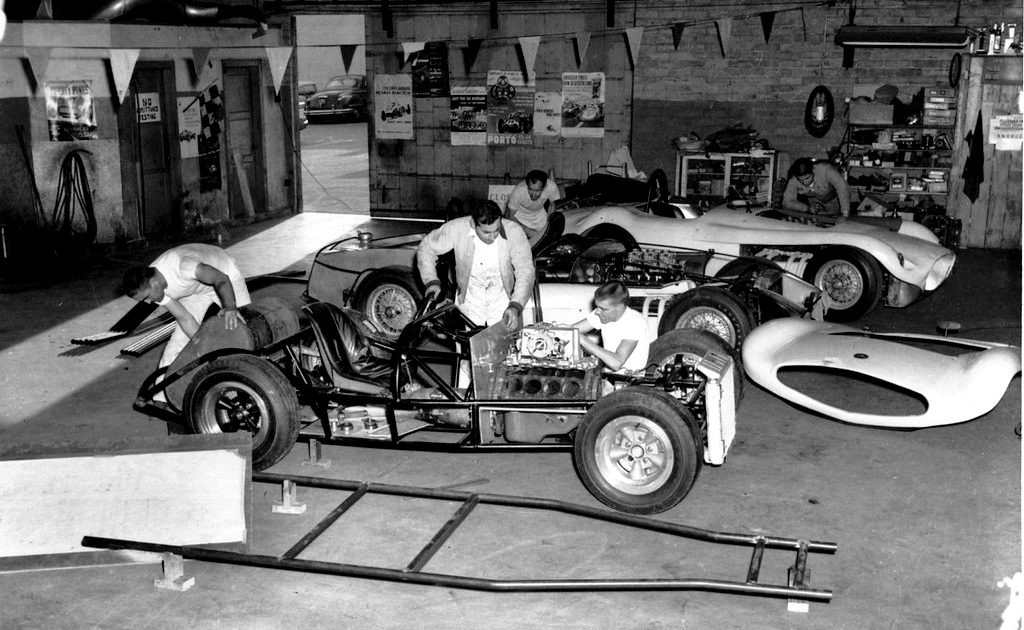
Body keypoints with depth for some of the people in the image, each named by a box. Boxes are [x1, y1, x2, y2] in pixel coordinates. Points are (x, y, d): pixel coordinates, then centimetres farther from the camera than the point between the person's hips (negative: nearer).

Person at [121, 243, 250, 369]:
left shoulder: (181, 265, -44)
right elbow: (184, 318, -19)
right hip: (197, 289, 5)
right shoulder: (151, 287, -21)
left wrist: (230, 307, -65)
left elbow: (221, 279, -46)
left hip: (227, 277, -5)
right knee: (180, 337, -5)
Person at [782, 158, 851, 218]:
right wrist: (808, 208, -37)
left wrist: (845, 214, -50)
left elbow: (842, 186, -45)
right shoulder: (793, 181, -28)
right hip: (814, 201, 2)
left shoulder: (824, 169, -38)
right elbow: (787, 203, -22)